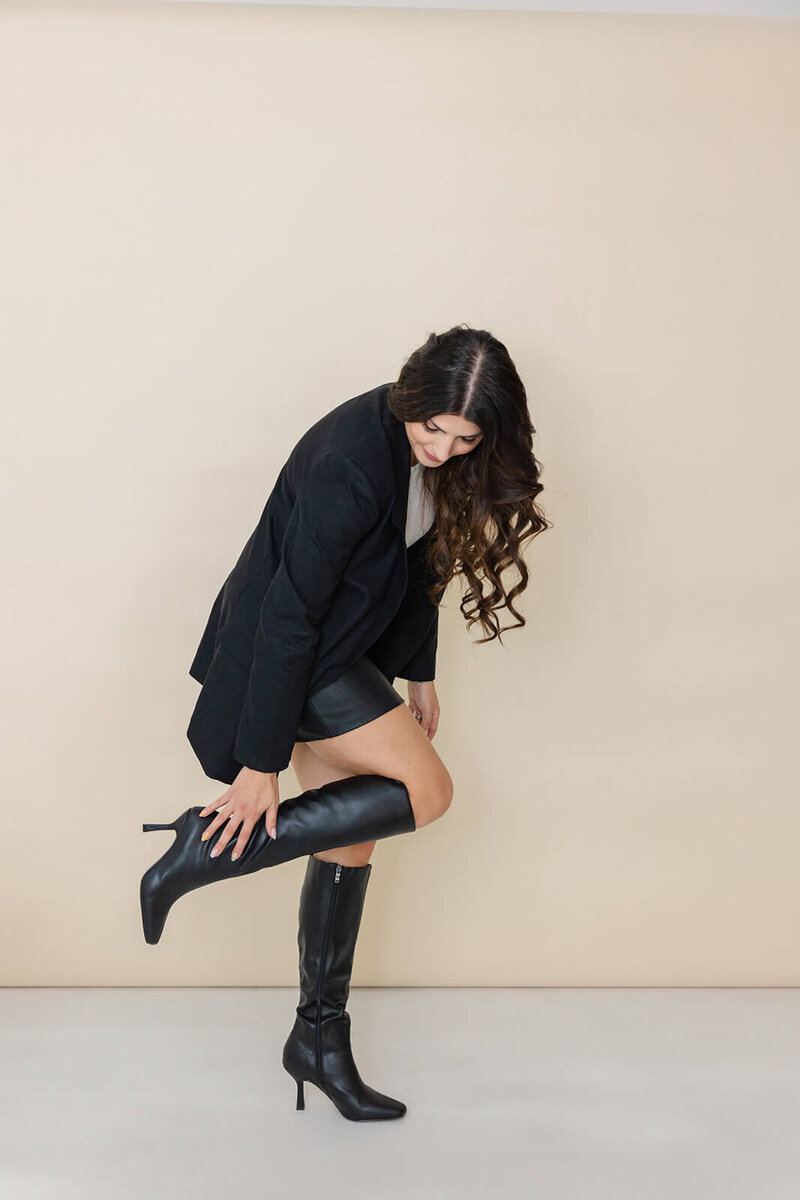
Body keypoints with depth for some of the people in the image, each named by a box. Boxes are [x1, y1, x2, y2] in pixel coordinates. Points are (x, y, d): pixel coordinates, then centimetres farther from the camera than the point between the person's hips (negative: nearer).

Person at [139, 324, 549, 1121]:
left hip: (342, 648, 8)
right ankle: (212, 847, -7)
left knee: (350, 840, 9)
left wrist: (420, 674, 17)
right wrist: (261, 763, -24)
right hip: (285, 650, -8)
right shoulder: (351, 462, -29)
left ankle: (320, 1037, 23)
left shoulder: (439, 461, -2)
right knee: (425, 791, -12)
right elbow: (290, 613, -28)